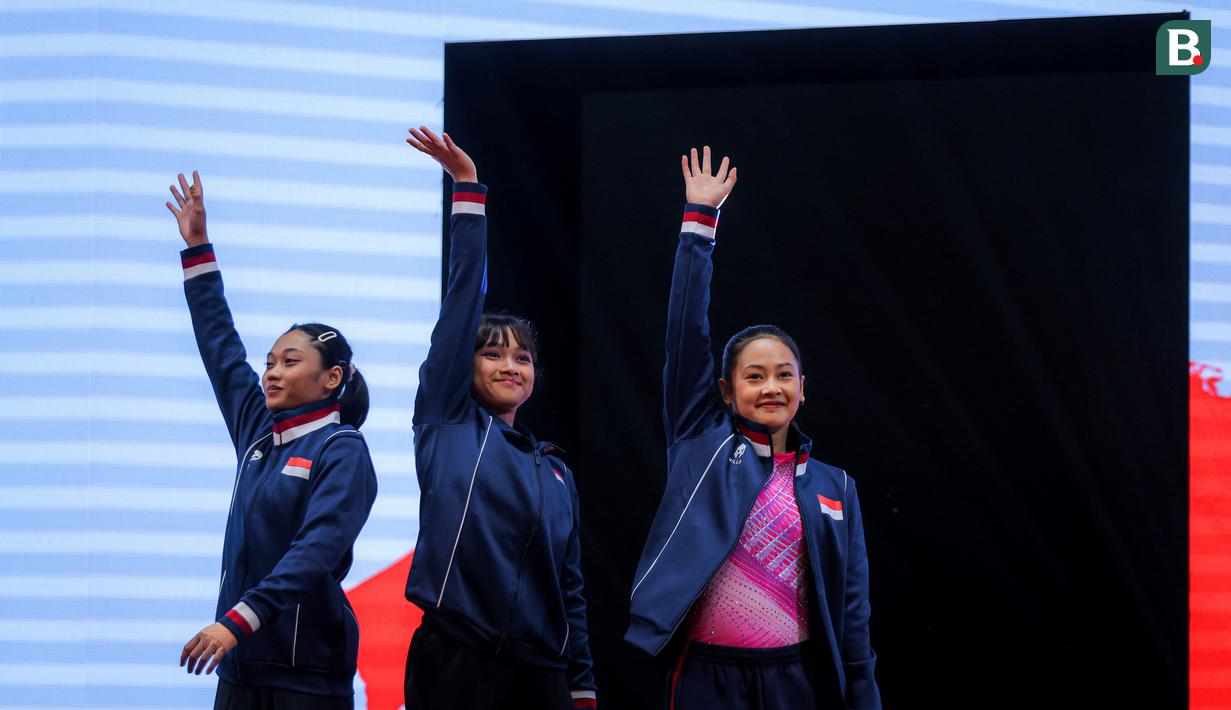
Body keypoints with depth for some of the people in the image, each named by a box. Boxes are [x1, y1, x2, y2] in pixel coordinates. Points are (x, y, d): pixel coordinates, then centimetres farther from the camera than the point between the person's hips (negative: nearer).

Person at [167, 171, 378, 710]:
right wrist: (197, 246, 22)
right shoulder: (257, 429, 12)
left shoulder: (342, 451, -8)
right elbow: (219, 344, 20)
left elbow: (318, 548, -20)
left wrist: (239, 620, -29)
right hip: (241, 665, 6)